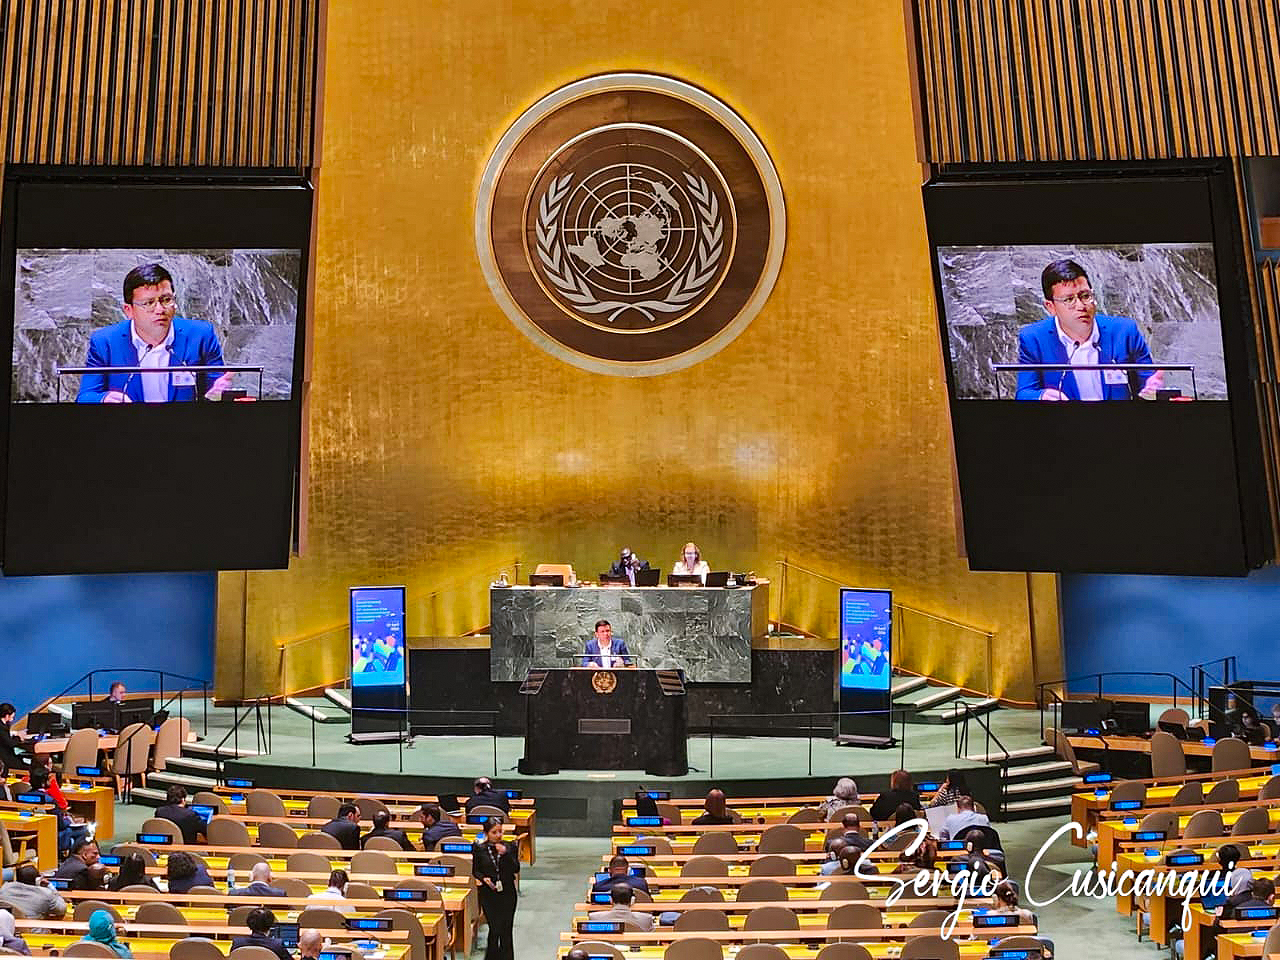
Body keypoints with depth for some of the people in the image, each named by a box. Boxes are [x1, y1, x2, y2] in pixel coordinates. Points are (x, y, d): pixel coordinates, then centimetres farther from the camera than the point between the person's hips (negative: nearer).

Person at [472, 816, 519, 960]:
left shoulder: (510, 847, -1)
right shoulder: (479, 849, -2)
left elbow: (516, 869, -7)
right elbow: (475, 871, 5)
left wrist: (505, 854, -19)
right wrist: (483, 878, -14)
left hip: (507, 893, 1)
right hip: (488, 894, -1)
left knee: (506, 929, 6)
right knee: (495, 928, -2)